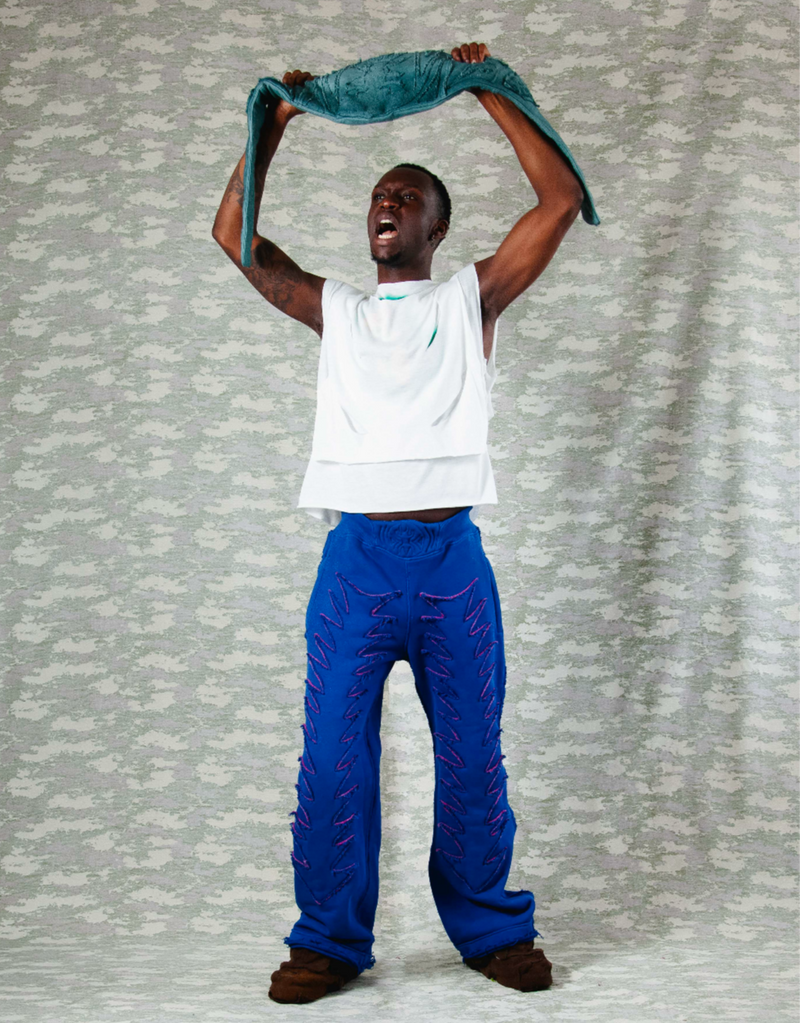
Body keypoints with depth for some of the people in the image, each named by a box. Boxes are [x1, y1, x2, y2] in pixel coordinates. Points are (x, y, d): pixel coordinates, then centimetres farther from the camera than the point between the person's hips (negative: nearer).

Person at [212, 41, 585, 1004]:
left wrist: (488, 94, 8)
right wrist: (273, 126, 14)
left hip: (452, 560, -1)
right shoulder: (334, 309, 17)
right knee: (332, 761, 0)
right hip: (356, 556, 1)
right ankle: (330, 938, 13)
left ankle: (491, 927, 21)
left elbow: (562, 198, 5)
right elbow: (233, 235, 14)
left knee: (473, 761, 6)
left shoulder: (472, 297, 12)